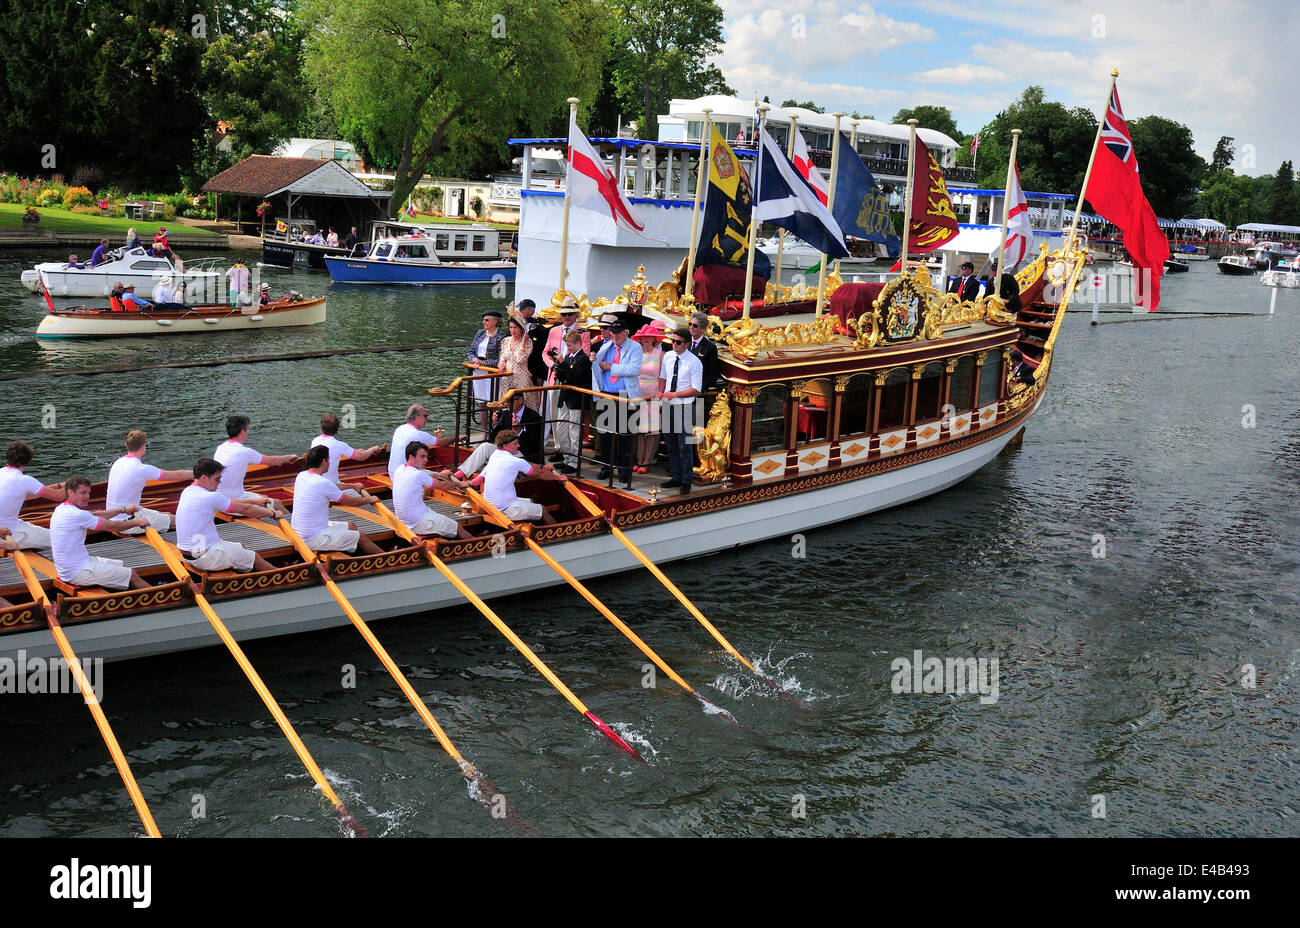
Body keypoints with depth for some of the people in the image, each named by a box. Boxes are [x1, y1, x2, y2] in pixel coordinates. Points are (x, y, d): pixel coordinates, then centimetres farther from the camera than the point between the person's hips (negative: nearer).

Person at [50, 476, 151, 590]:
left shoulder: (61, 509, 8)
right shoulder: (76, 514, -23)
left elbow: (95, 515, 19)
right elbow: (111, 526, -15)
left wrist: (123, 509, 24)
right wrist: (137, 522, -2)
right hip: (78, 573, -11)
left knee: (122, 566, 19)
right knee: (133, 576, -5)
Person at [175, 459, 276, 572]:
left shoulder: (187, 491, 6)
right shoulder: (210, 497, -22)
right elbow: (245, 509, -11)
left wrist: (256, 501, 19)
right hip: (205, 558, -9)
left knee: (242, 548, 24)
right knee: (255, 558, 6)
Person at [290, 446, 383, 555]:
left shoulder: (301, 476, 3)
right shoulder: (322, 483, -24)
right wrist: (368, 500, 10)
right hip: (313, 540, -9)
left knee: (351, 525, 20)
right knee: (362, 537, 1)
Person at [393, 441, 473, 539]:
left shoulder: (400, 469, 2)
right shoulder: (418, 475, -22)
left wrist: (438, 475, 27)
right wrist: (458, 484, 8)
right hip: (418, 524, -9)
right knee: (458, 527, 3)